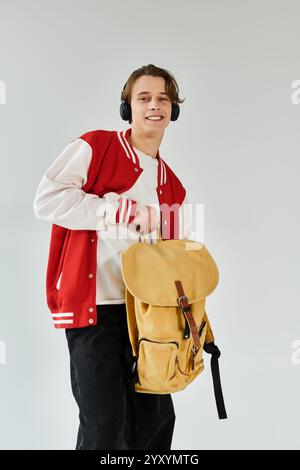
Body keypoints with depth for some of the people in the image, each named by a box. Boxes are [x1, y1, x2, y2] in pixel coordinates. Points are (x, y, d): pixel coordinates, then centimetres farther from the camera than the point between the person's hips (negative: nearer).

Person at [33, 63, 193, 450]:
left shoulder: (172, 185, 15)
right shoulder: (95, 146, -2)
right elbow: (47, 200, -15)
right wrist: (123, 212, -16)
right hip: (93, 306, -6)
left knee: (155, 418, 11)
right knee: (104, 421, -7)